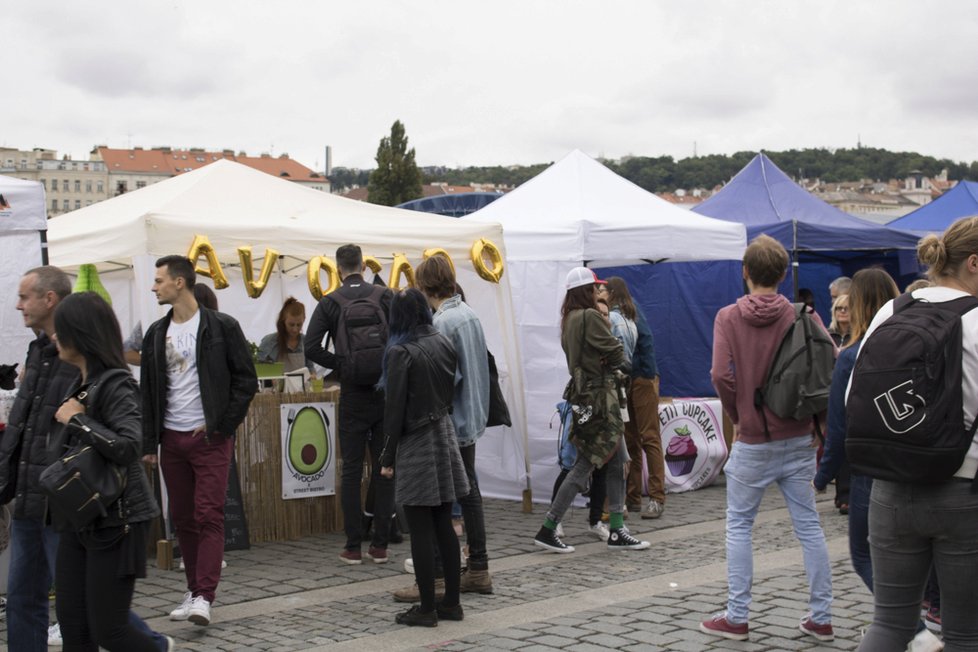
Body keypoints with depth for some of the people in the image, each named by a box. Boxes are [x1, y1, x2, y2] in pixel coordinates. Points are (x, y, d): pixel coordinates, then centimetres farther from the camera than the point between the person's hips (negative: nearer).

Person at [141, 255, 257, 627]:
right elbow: (148, 391, 12)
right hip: (172, 439, 5)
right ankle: (194, 589, 18)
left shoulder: (221, 327, -3)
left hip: (210, 438, -5)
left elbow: (246, 380, -2)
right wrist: (148, 442, 5)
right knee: (182, 517, 8)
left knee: (209, 516, -8)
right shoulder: (157, 334, 11)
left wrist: (223, 425, -9)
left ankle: (204, 597, -11)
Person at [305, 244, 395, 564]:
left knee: (351, 471, 5)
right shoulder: (384, 295, 1)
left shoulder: (330, 302, -1)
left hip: (353, 395, -1)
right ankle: (380, 545, 9)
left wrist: (340, 364, 4)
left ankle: (353, 547, 6)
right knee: (384, 470, 7)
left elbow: (311, 347, -9)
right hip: (386, 391, 1)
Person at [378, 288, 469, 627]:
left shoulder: (400, 352, -14)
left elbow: (395, 408, -13)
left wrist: (387, 457, -8)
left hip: (416, 443, -6)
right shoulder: (444, 344, 5)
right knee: (444, 524, 12)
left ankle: (427, 608, 4)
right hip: (444, 435, 7)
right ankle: (452, 602, 16)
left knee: (421, 529, -1)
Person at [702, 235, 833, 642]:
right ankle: (821, 618, 13)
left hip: (753, 441, -2)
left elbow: (721, 374, -16)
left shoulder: (728, 318, -6)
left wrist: (737, 417, -1)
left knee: (739, 525, 10)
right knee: (808, 525, 9)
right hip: (799, 438, 2)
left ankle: (736, 617, 11)